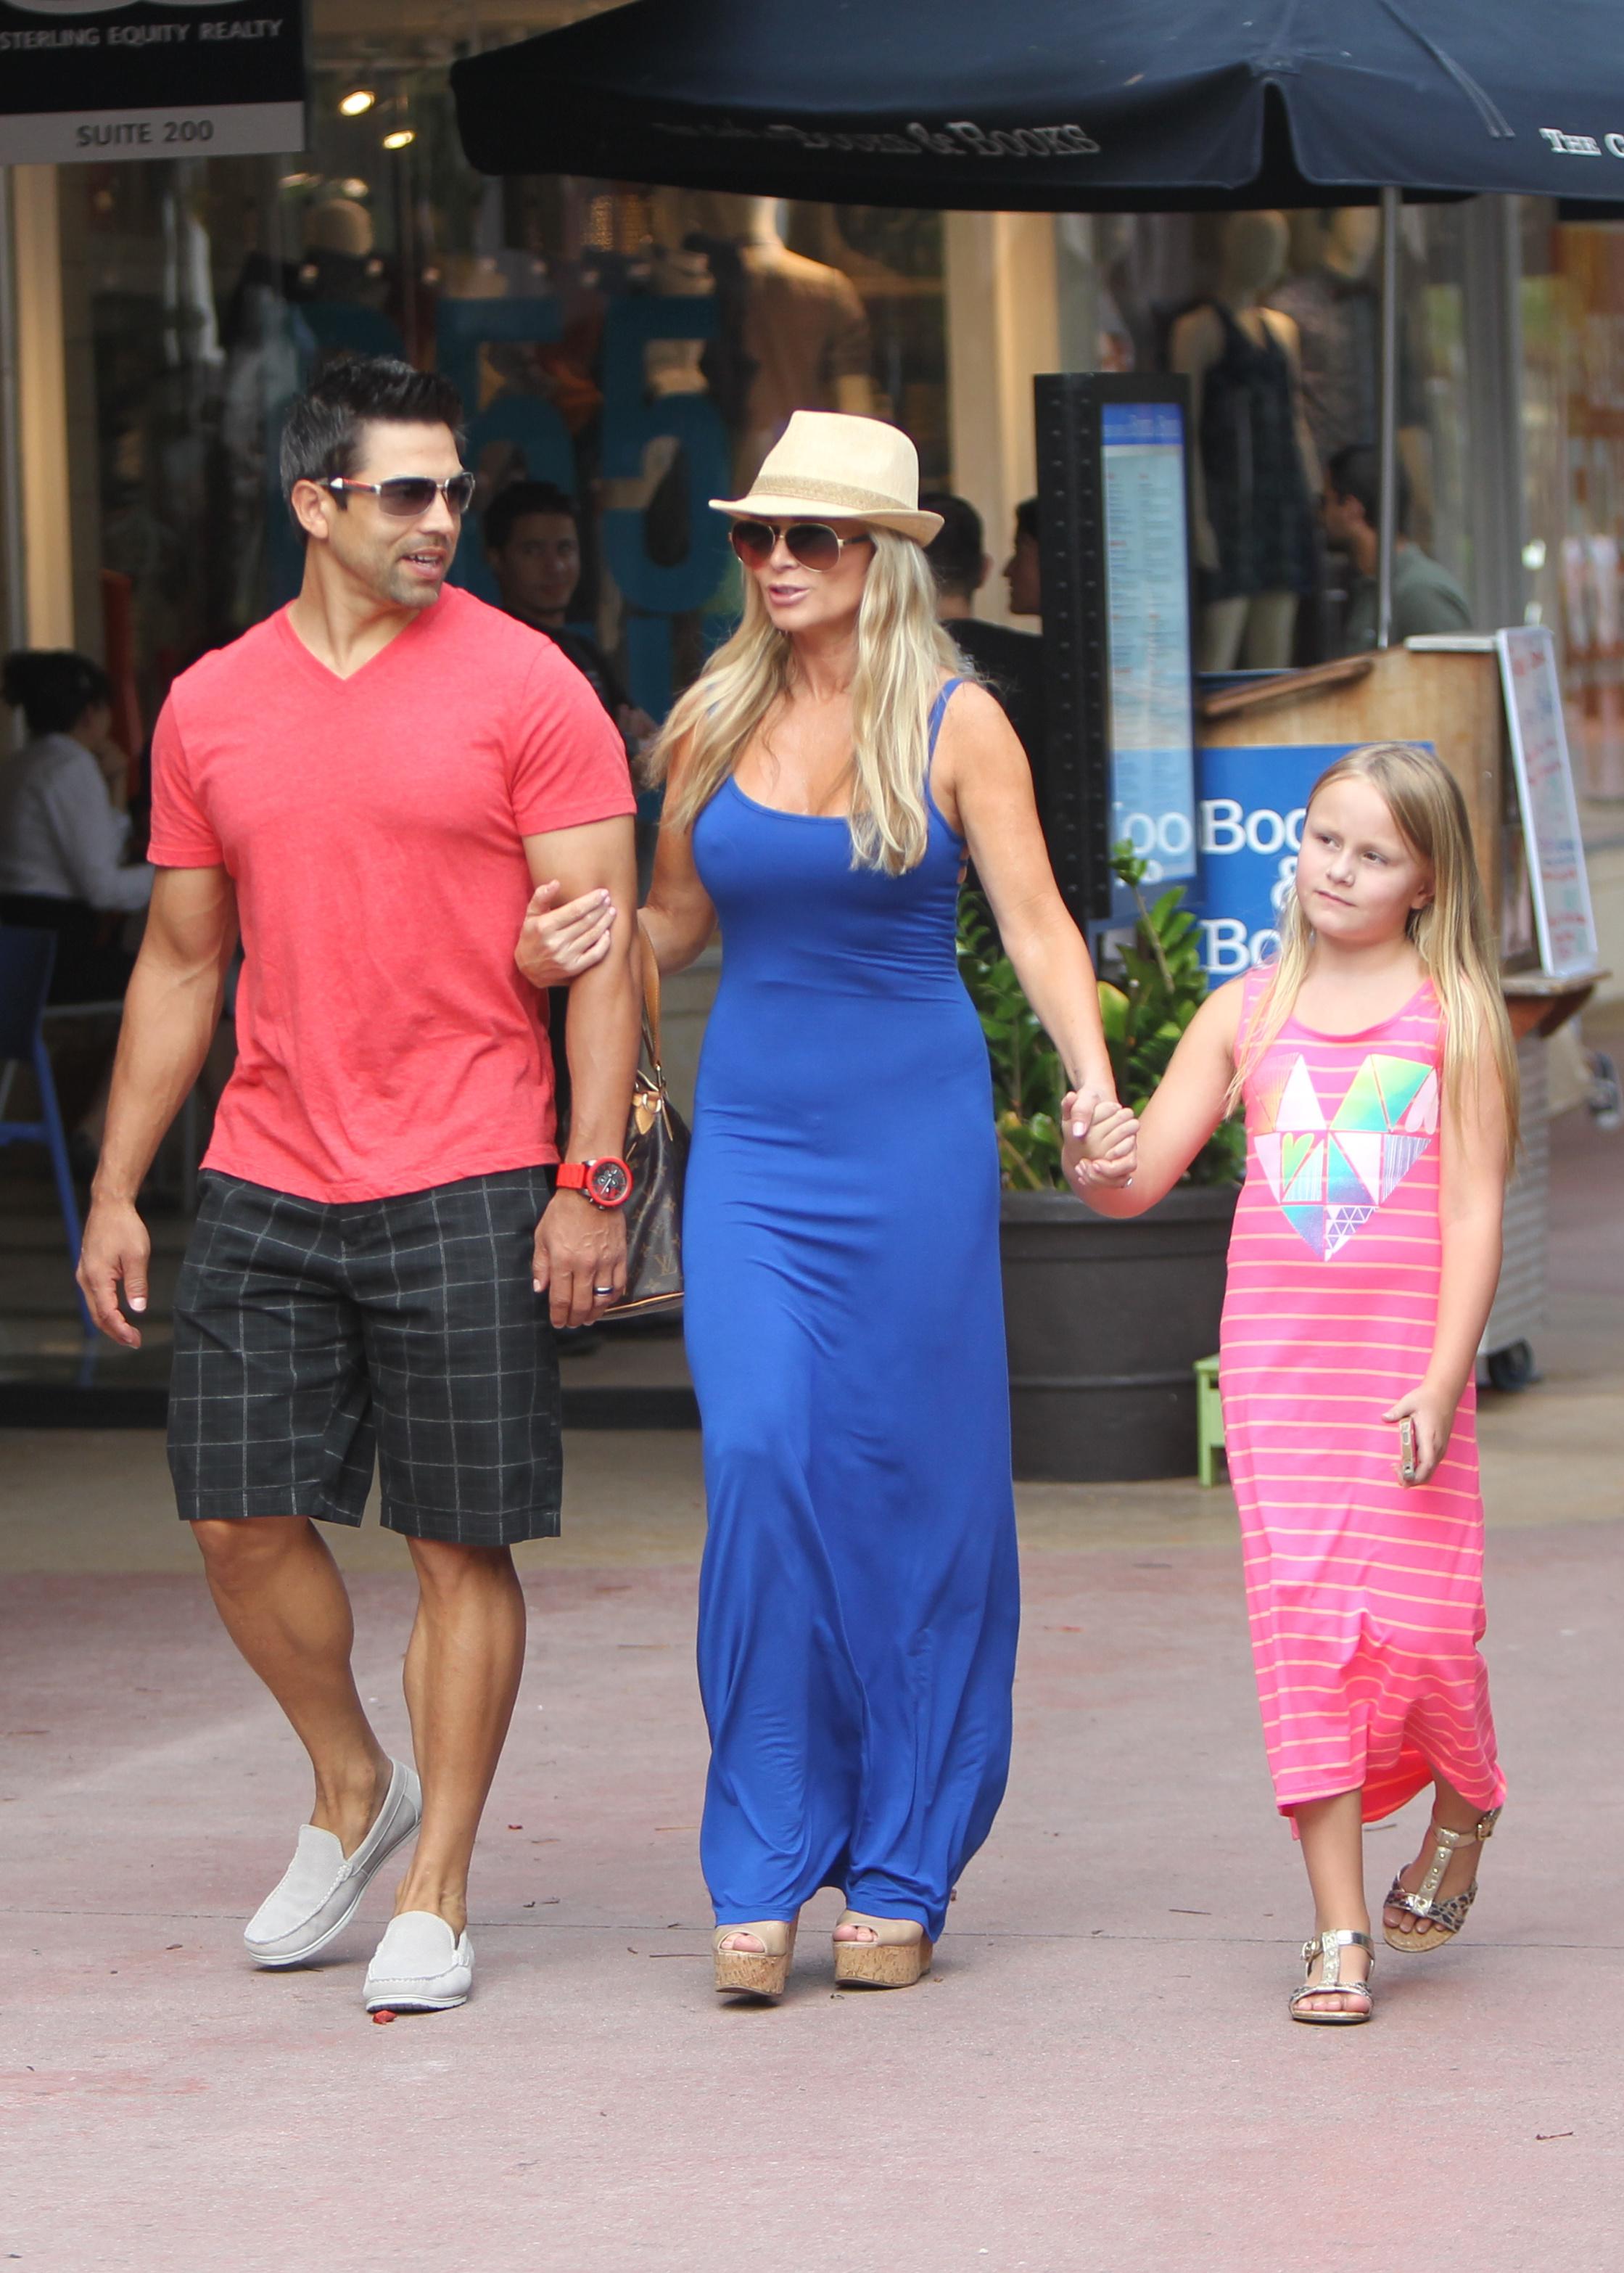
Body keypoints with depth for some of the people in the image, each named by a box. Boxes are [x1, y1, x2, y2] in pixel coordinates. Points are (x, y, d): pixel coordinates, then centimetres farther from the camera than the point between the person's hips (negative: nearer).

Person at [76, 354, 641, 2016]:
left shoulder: (520, 685, -3)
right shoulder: (211, 707, 9)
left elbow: (600, 944, -4)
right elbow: (181, 959, 16)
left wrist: (591, 1177, -12)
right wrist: (115, 1189, 12)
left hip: (463, 1189, -4)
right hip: (265, 1186, 4)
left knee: (462, 1545, -1)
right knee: (240, 1516, 3)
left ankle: (433, 1897, 8)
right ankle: (353, 1790, 27)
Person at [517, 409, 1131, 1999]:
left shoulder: (954, 726, -2)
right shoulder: (714, 724, 7)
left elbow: (1037, 923, -6)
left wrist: (1097, 1090, -20)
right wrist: (569, 954, -3)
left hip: (912, 1135, -2)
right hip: (752, 1137, 2)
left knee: (910, 1481, 1)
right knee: (759, 1463, -10)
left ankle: (899, 1874, 10)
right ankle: (762, 1872, -3)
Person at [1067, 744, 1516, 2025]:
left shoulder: (1453, 1015, 0)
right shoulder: (1251, 1012, 8)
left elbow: (1475, 1211, -4)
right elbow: (1143, 1180, 6)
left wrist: (1442, 1380, -13)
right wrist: (1095, 1165, -18)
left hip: (1408, 1361, -2)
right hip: (1275, 1357, 2)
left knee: (1419, 1625, -6)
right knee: (1304, 1628, -4)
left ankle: (1462, 1813, 28)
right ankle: (1339, 1932, 0)